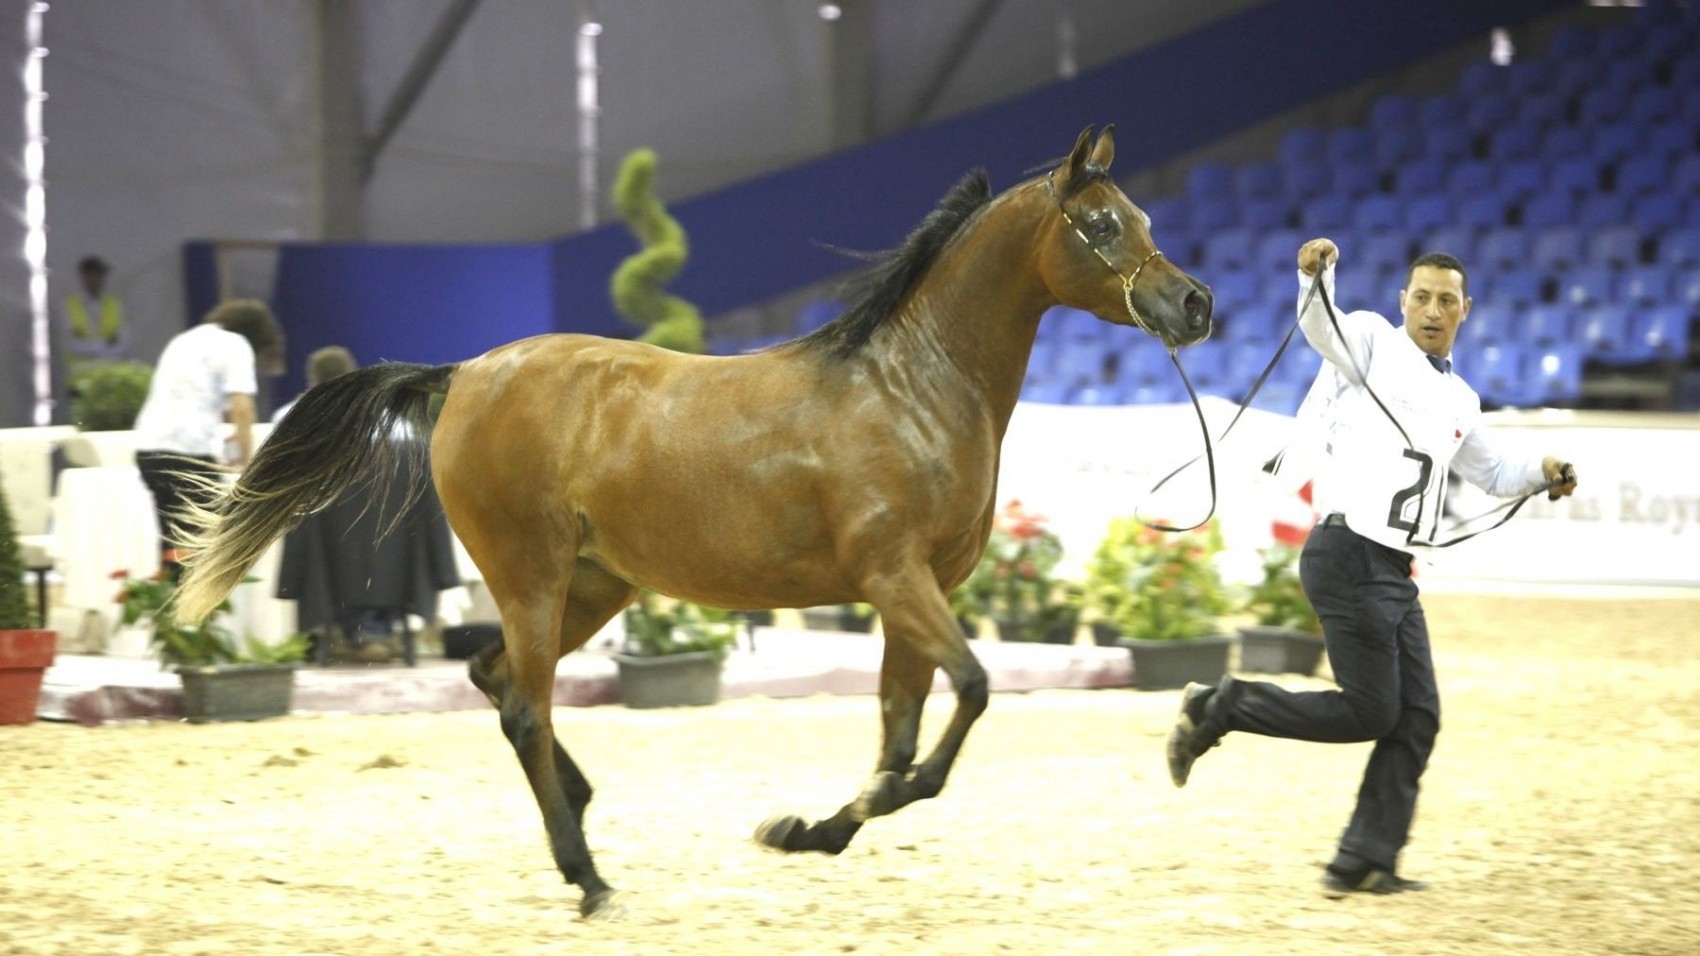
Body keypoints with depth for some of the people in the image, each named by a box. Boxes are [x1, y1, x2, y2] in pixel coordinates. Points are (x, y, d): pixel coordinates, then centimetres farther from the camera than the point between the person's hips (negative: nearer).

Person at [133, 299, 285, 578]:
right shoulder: (236, 345, 3)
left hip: (148, 446, 7)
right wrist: (246, 457, 2)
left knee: (172, 540, 10)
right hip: (190, 449, -7)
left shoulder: (184, 340, 26)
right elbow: (241, 408, -7)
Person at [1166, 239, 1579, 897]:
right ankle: (1218, 708, 4)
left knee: (1417, 718, 4)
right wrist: (1317, 276, -45)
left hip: (1393, 573, 8)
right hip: (1348, 554, -8)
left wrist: (1541, 473, 16)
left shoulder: (1459, 401, 21)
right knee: (1369, 712, -10)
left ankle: (1363, 862, 9)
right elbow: (1321, 327, -23)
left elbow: (1492, 473, 36)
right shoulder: (1373, 342, -1)